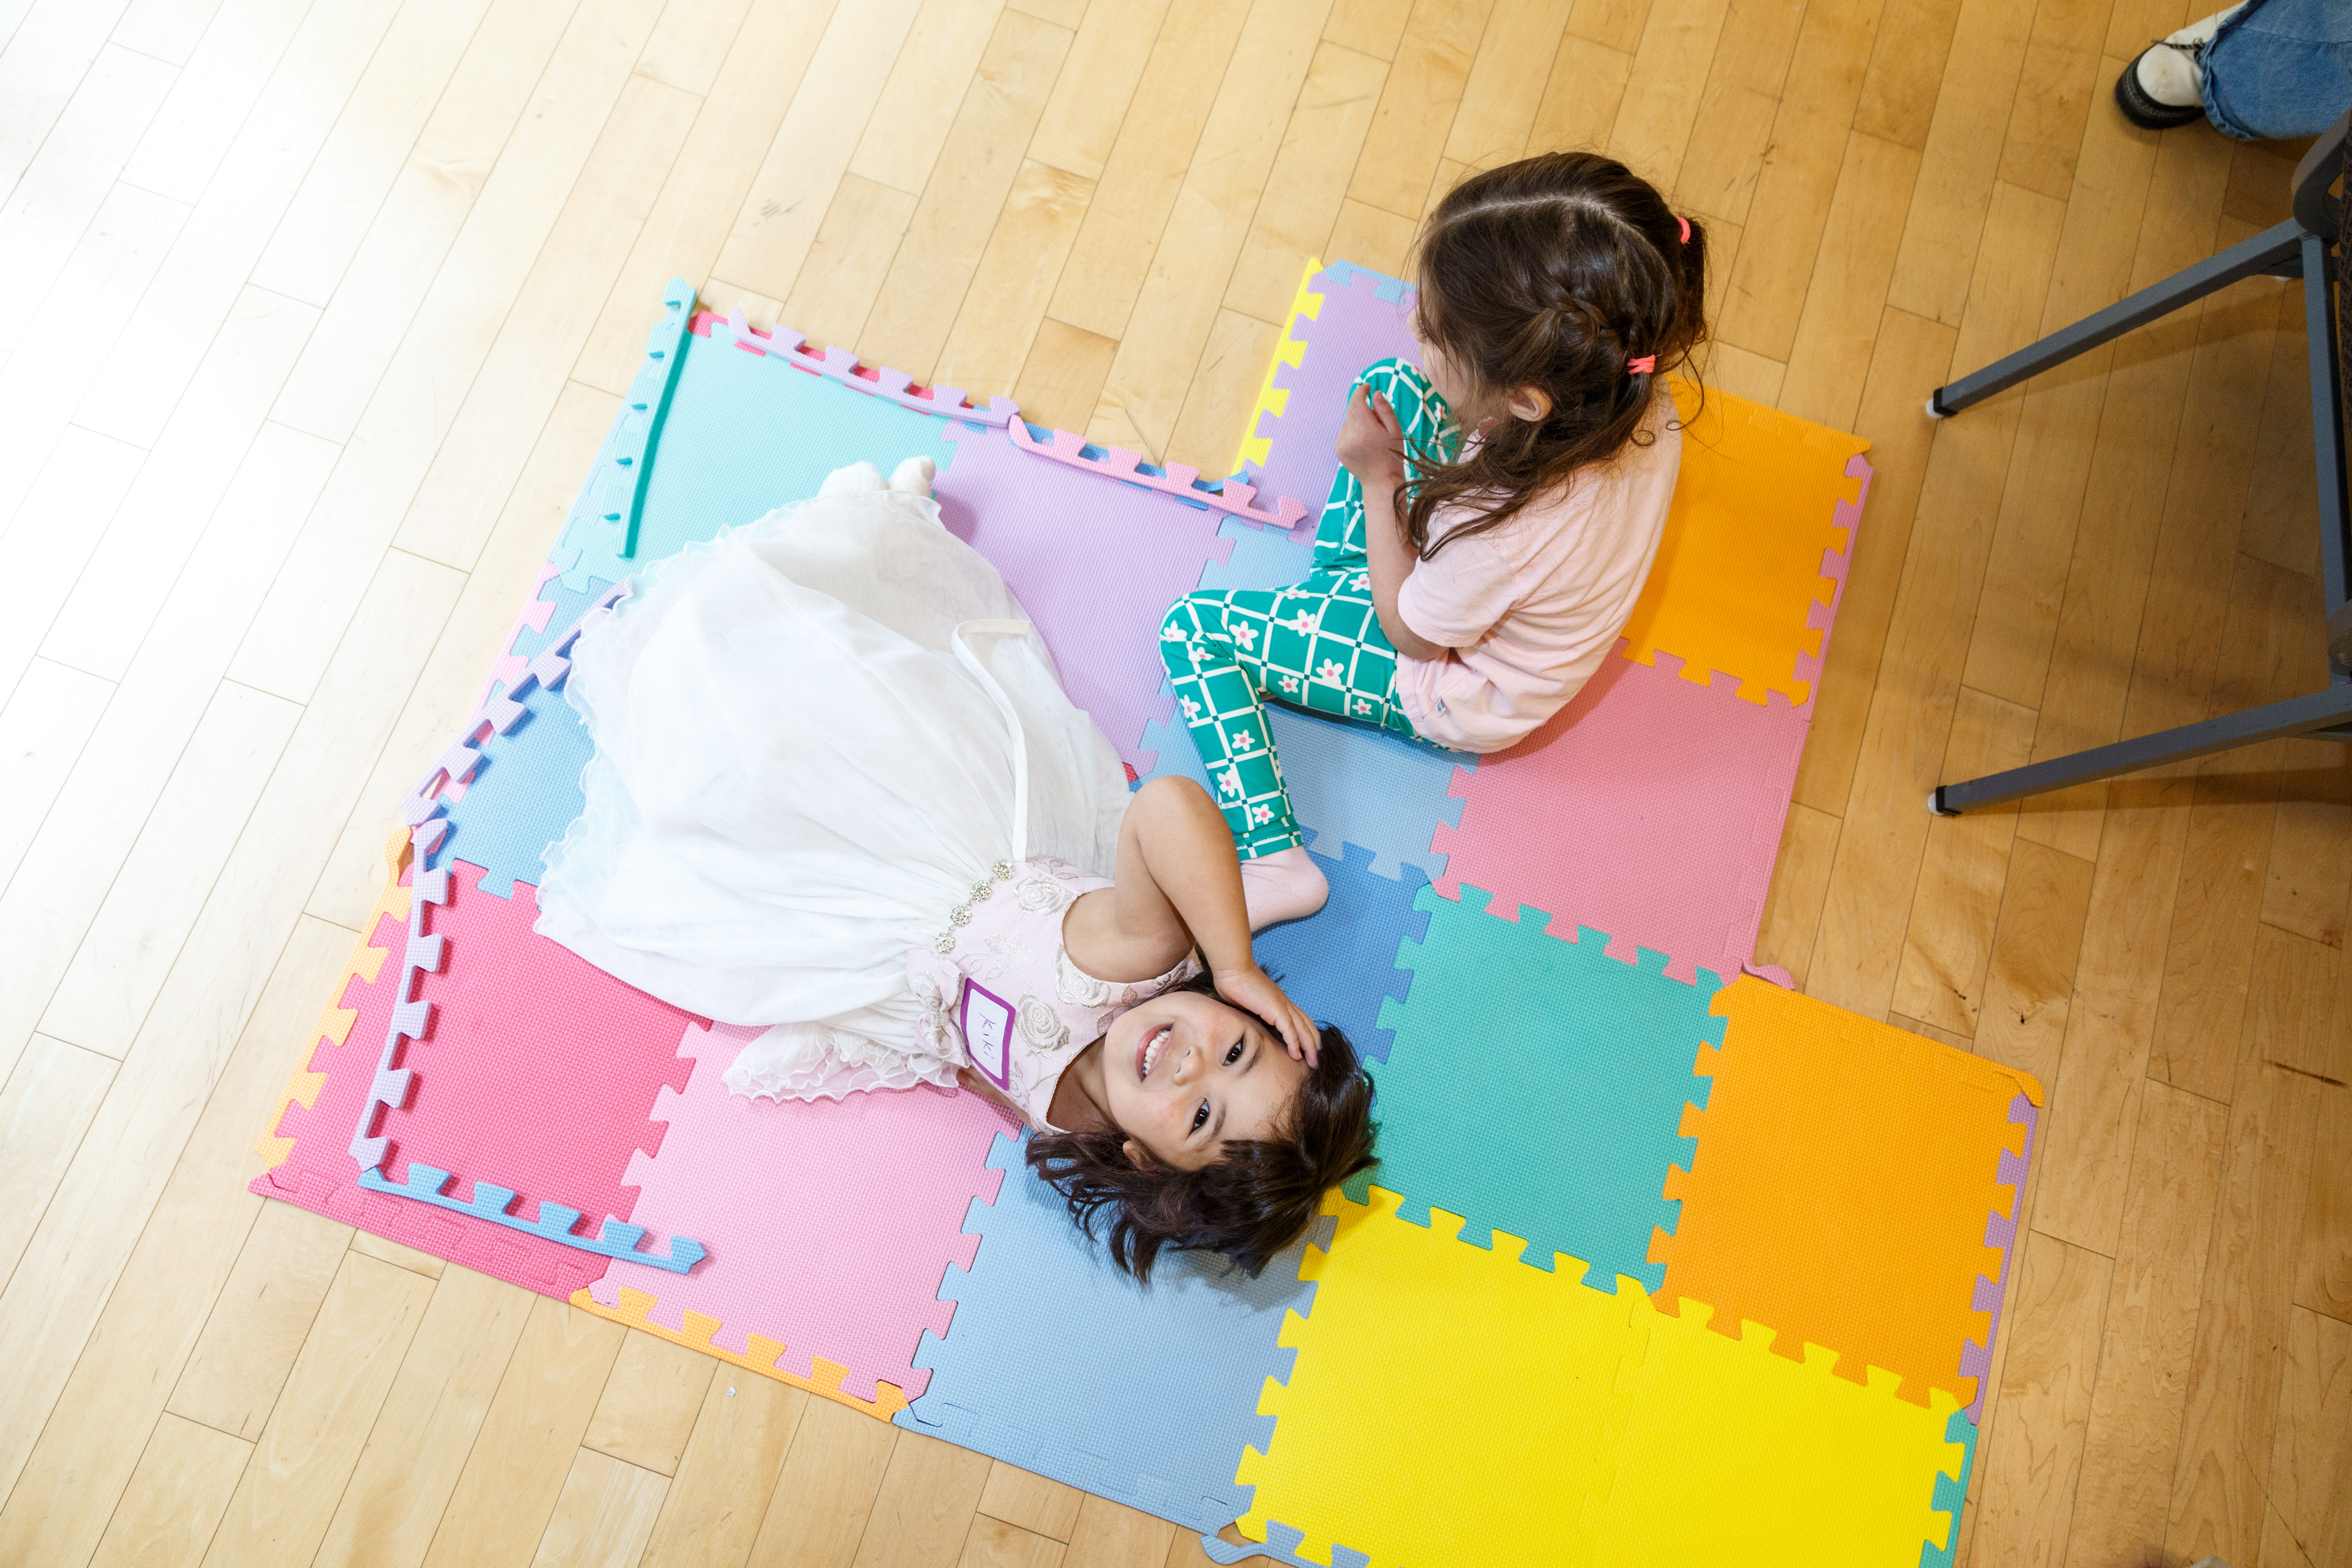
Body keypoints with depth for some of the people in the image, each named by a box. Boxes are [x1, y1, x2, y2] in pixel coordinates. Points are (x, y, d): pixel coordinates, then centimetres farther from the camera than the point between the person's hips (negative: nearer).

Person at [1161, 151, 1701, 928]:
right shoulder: (1639, 395, -26)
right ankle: (1339, 573, 27)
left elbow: (1411, 634, -22)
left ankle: (1272, 862, -3)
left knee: (1192, 629, -3)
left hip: (1453, 697, -7)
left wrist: (1379, 478, -19)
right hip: (1520, 612, 7)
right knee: (1389, 384, 12)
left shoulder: (1497, 531, -46)